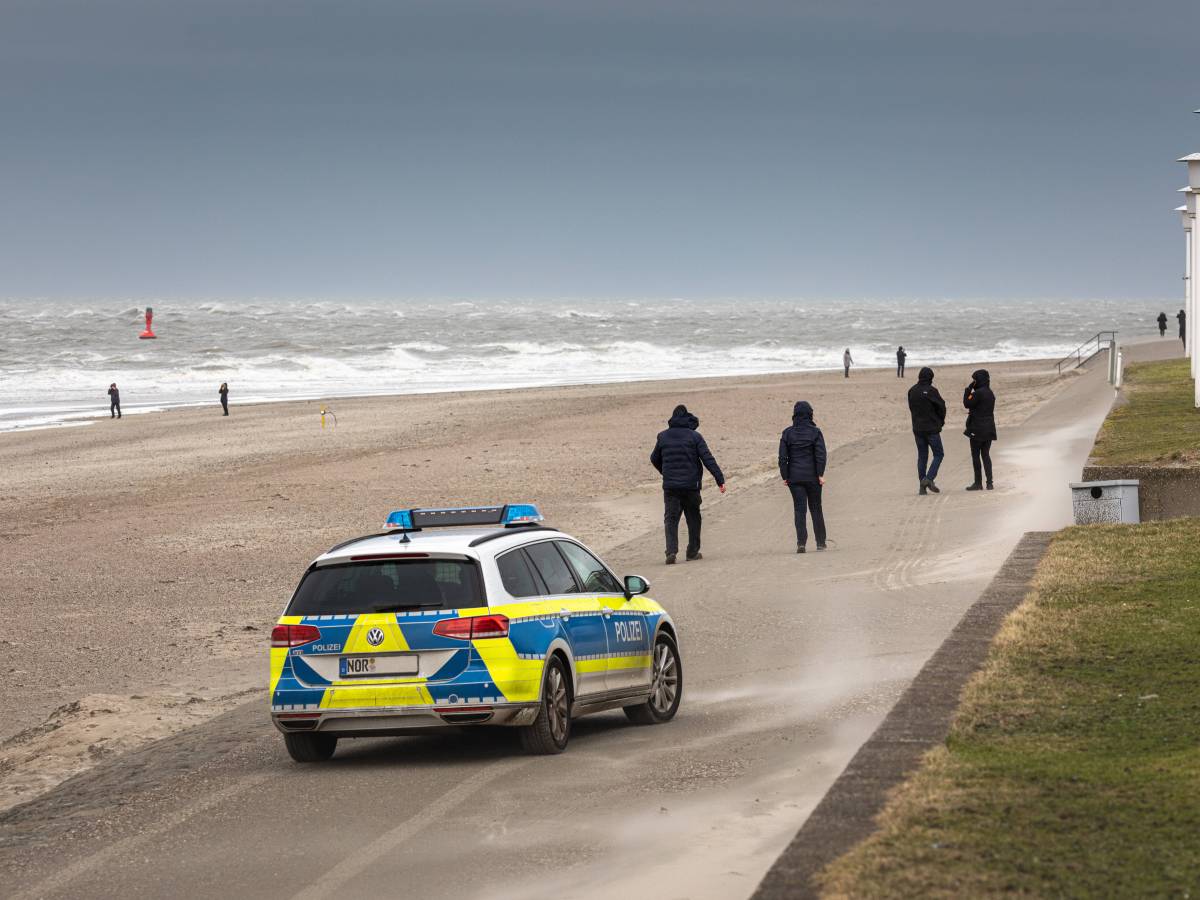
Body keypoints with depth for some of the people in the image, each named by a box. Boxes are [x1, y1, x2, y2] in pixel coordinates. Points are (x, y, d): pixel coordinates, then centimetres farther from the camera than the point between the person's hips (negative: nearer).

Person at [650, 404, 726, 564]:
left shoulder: (663, 437, 5)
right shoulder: (694, 437, -4)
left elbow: (654, 459, 18)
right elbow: (708, 459, -10)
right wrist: (720, 479, -10)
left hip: (670, 485, 1)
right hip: (691, 485, -1)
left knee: (671, 518, 2)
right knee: (693, 518, 13)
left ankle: (671, 550, -16)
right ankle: (693, 552, 17)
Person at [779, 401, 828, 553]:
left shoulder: (788, 433, -1)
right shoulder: (815, 432, -5)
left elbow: (783, 457, -2)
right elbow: (821, 455, -9)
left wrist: (785, 476, 2)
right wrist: (820, 474, -7)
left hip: (794, 477, 0)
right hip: (812, 476, 0)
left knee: (799, 509, 0)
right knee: (816, 508, 13)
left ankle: (801, 542, -15)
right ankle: (821, 542, 19)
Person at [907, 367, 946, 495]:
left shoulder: (912, 391, 3)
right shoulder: (931, 391, -14)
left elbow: (911, 408, 7)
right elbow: (941, 407, -9)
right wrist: (940, 421, 11)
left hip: (917, 428, 5)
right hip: (932, 428, -5)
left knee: (922, 456, 10)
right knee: (938, 454, 6)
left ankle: (922, 487, 7)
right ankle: (929, 478, -12)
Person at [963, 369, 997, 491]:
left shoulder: (978, 393, -16)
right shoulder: (990, 393, 11)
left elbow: (967, 404, -11)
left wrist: (968, 389, -6)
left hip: (977, 429, -8)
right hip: (989, 429, 8)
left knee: (975, 455, 1)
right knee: (986, 455, 10)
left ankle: (978, 483, 2)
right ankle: (989, 482, 5)